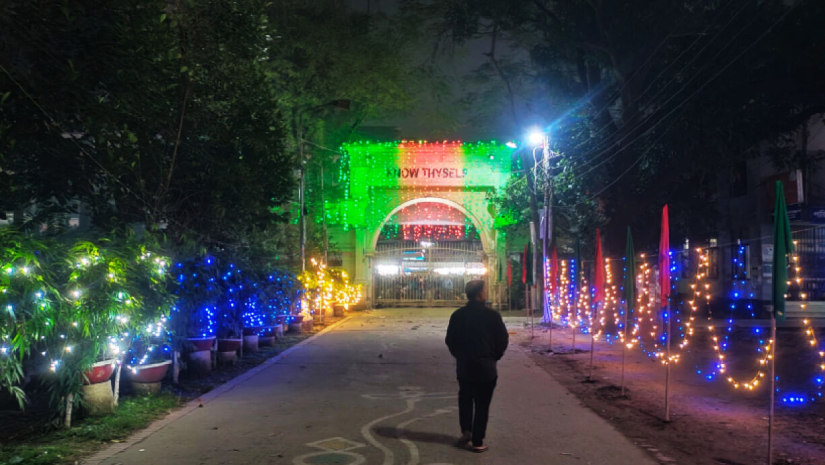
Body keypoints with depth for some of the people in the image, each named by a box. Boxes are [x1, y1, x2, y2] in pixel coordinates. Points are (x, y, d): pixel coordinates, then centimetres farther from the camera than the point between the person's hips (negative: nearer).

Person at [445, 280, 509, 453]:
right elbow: (503, 340, -9)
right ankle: (477, 442, 10)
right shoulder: (491, 315, -15)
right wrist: (493, 357, 8)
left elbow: (450, 340, 3)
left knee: (465, 398, 23)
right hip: (485, 366, -3)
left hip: (463, 365, 4)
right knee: (482, 404, 6)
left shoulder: (457, 315, -3)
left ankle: (466, 431, 16)